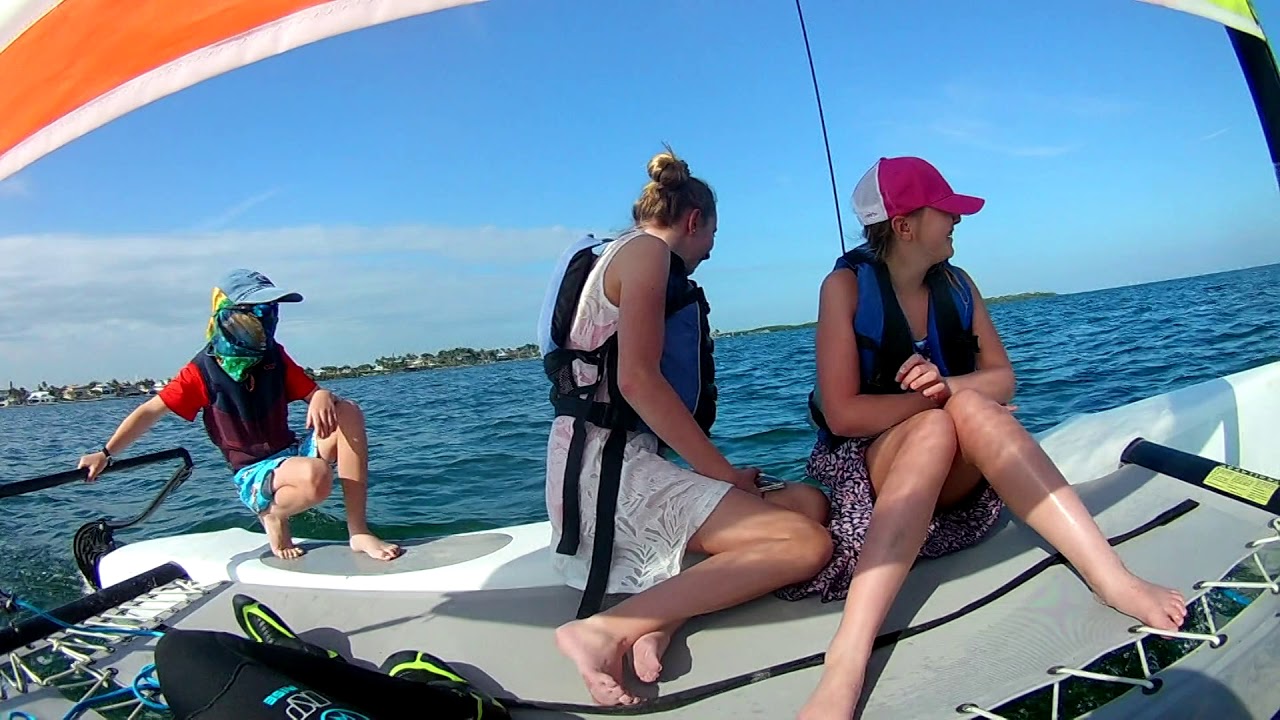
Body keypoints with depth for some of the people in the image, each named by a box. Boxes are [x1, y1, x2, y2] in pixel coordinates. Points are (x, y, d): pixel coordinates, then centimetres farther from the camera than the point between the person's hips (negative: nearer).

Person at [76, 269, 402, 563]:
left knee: (348, 412, -23)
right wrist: (106, 453, -10)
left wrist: (321, 397, -23)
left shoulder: (275, 357, 6)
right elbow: (151, 410, -3)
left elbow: (313, 391, 2)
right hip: (255, 474, -5)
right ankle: (272, 513, 0)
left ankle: (358, 531, -22)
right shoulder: (204, 369, -6)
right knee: (315, 476, -39)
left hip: (292, 452, 5)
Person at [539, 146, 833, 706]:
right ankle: (605, 631, -22)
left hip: (627, 461, 10)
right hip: (604, 464, -10)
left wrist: (719, 472, 14)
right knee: (808, 544, -18)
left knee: (807, 501, 4)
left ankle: (661, 620, -13)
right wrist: (725, 473, -11)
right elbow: (637, 381, -17)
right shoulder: (645, 249, -3)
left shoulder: (630, 255, 26)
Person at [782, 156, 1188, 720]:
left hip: (954, 476, 4)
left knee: (969, 408, -30)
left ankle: (1112, 577, -36)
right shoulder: (846, 286, -9)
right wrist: (939, 400, -14)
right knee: (940, 425, -37)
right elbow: (843, 414, -15)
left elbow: (1002, 378, 3)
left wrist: (949, 388, -19)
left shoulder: (955, 283, 7)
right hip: (865, 466, -3)